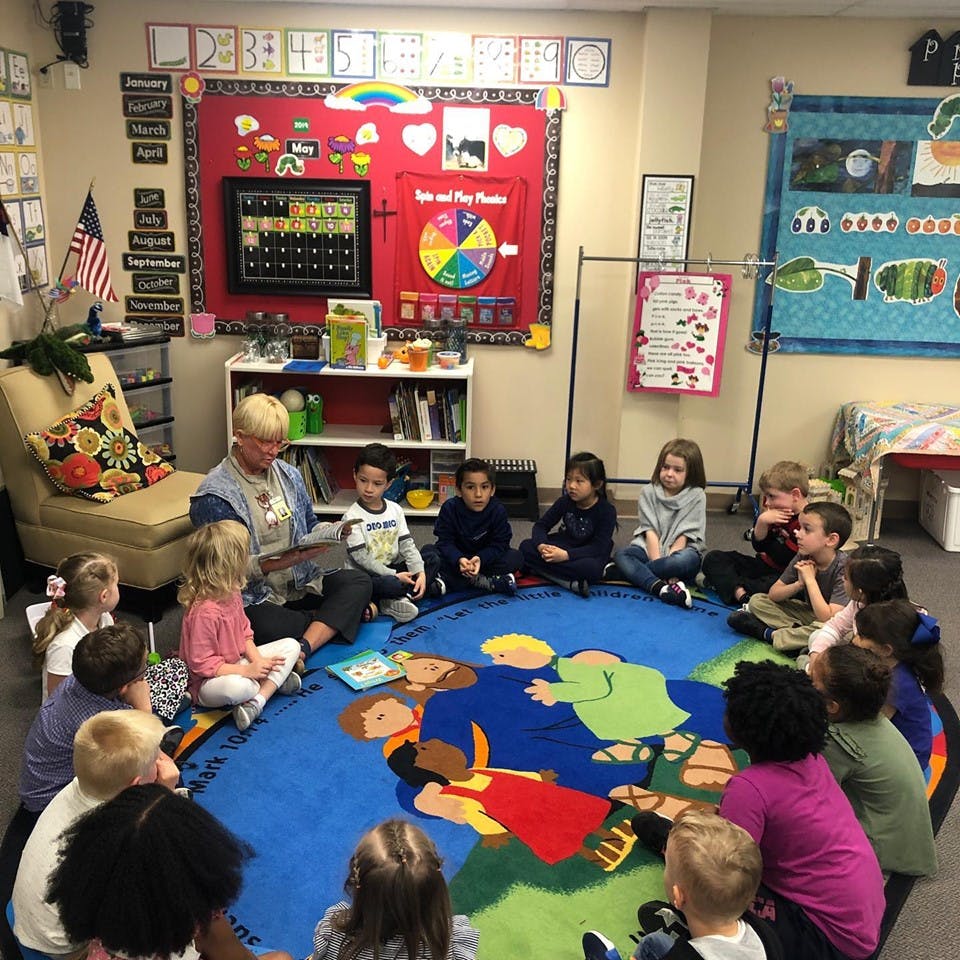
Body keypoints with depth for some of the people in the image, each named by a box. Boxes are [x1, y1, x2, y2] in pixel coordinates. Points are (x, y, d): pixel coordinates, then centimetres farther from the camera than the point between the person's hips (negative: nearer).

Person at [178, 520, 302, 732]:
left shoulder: (231, 593, 0)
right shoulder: (205, 611, -29)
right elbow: (201, 664, -25)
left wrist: (257, 660, -8)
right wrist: (248, 670, -26)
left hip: (237, 663, 9)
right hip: (207, 682, -9)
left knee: (291, 645, -1)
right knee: (236, 687, -43)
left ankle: (256, 702, -16)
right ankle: (274, 682, -11)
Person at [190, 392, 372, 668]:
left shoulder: (289, 475, 11)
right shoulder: (214, 495, -11)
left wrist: (334, 531, -5)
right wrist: (281, 562, -27)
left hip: (300, 583, 6)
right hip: (254, 598, -6)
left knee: (359, 582, -16)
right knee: (269, 628, -37)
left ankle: (303, 650, -30)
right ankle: (341, 614, -8)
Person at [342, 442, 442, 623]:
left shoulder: (395, 510, 3)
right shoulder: (352, 516, -14)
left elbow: (407, 544, 0)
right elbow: (362, 558, -18)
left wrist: (420, 572, -17)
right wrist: (394, 575, -22)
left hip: (392, 569, 7)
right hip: (365, 575, -7)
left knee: (433, 562, -8)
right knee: (390, 584, -37)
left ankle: (395, 599, -20)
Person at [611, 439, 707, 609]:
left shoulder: (696, 496, -4)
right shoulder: (649, 492, 1)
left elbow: (683, 535, -9)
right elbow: (650, 531, -7)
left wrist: (667, 561, -20)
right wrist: (657, 561, -20)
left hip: (680, 550, -2)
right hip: (650, 549, 2)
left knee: (687, 561, -37)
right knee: (621, 555, -27)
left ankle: (630, 572, -26)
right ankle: (661, 588, -46)